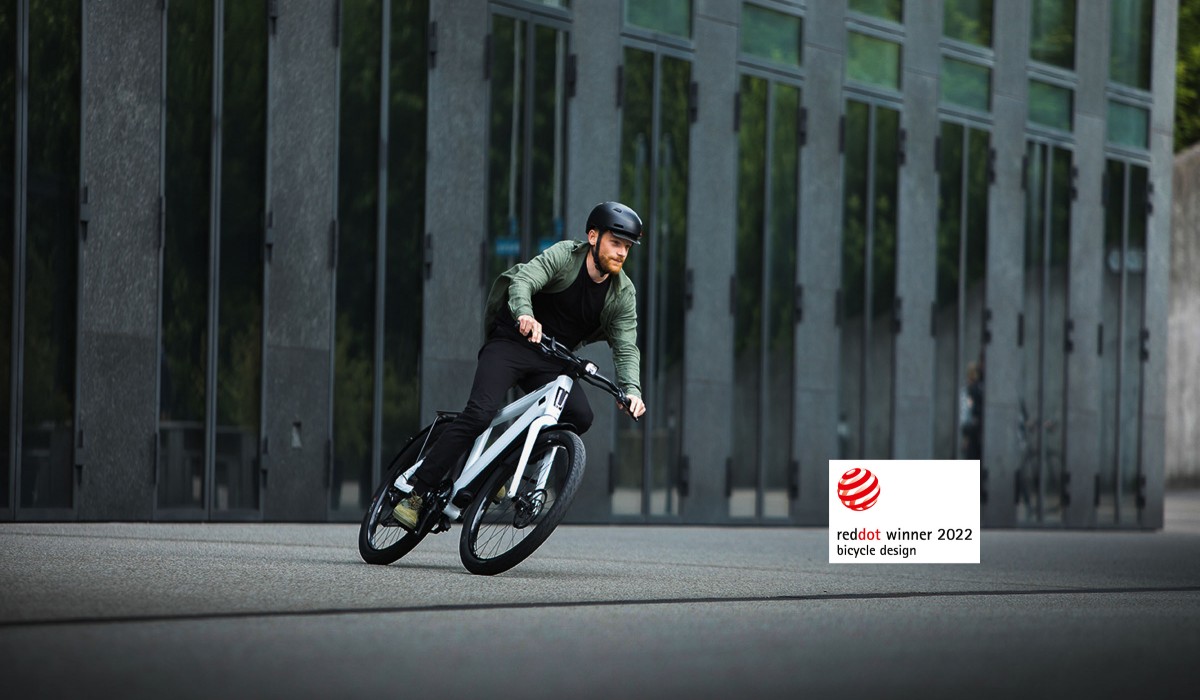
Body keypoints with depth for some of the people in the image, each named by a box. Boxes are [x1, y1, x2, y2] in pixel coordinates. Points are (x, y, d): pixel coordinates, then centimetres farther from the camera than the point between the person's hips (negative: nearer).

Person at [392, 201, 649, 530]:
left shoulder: (623, 294, -1)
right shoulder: (565, 255, -12)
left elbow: (626, 349, -6)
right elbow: (523, 280, -28)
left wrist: (631, 389, -26)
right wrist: (525, 314, -50)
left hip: (552, 362, 4)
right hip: (512, 343, -4)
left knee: (579, 416, -21)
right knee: (480, 413, -23)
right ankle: (418, 492, -18)